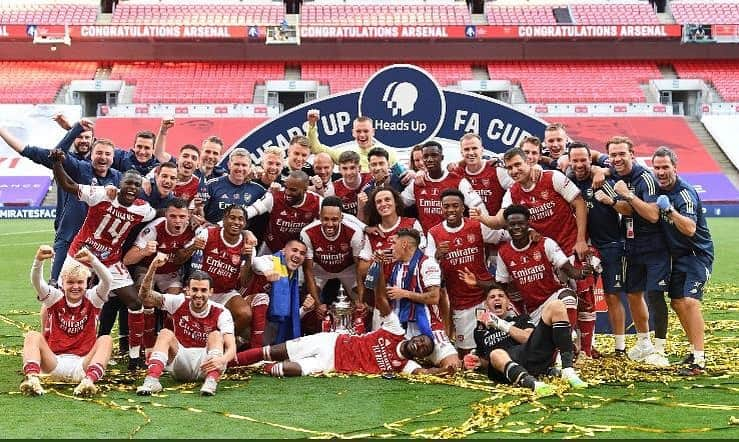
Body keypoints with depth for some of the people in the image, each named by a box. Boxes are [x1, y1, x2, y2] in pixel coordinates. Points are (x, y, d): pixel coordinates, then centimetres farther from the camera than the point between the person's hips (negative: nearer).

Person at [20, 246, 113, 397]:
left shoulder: (92, 299, 2)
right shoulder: (55, 298, 4)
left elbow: (107, 280, -17)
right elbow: (36, 282, -14)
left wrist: (92, 260, -35)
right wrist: (39, 260, -34)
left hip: (83, 365, -1)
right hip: (55, 365, 1)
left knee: (106, 340, -24)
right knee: (32, 336, -19)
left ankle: (89, 381, -45)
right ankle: (32, 378, -41)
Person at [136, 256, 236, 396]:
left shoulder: (220, 313, -10)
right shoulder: (179, 303, -3)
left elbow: (231, 347, -22)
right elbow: (145, 296, -13)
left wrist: (222, 360, -46)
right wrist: (153, 268, -28)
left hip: (206, 364, -1)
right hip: (180, 365, 1)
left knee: (216, 335, -24)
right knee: (165, 333, -21)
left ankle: (211, 381, -45)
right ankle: (151, 380, -39)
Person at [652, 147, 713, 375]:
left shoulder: (686, 193, -20)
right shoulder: (658, 189, 3)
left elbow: (690, 229, -29)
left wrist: (670, 209, -38)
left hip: (697, 254, -8)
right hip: (677, 255, 8)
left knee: (690, 301, -19)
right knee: (677, 302, 10)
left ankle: (699, 360, -18)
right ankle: (695, 349, 24)